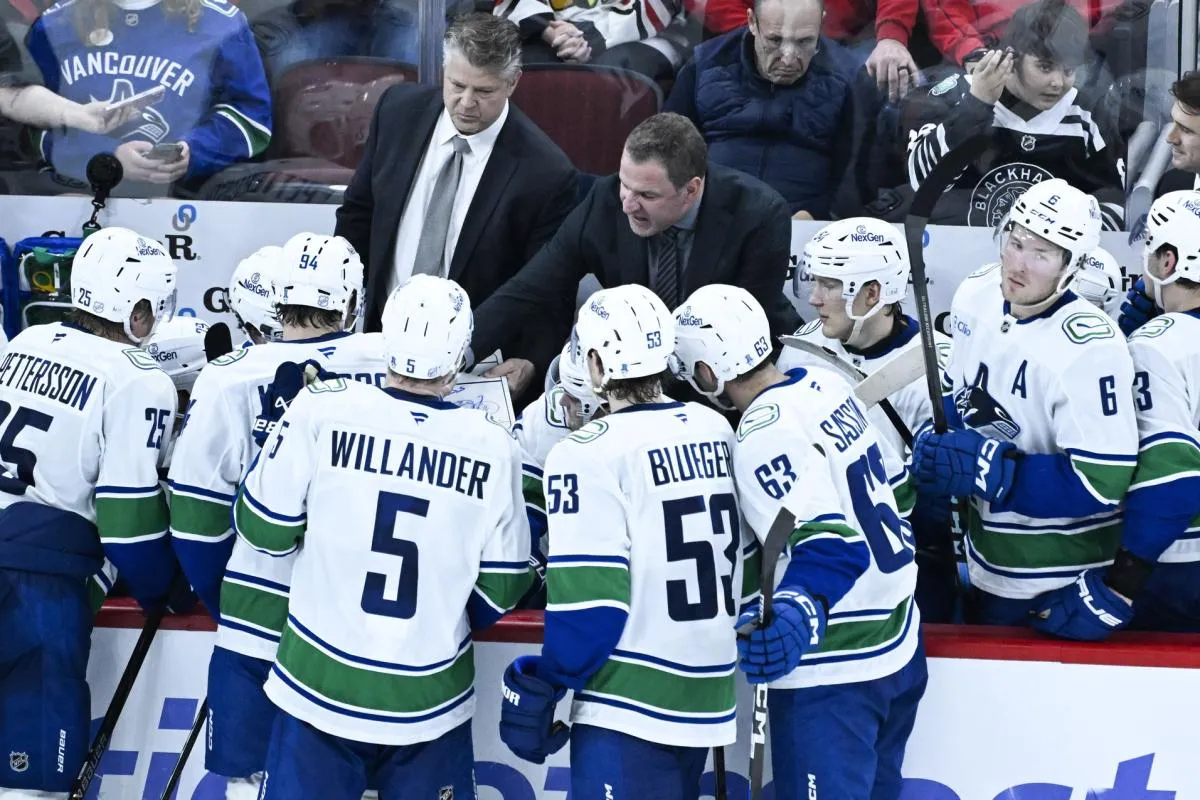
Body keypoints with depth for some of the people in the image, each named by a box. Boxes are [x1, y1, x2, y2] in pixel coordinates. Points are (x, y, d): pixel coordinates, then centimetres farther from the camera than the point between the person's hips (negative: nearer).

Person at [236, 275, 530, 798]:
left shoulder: (322, 411, -14)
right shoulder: (492, 448, -10)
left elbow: (265, 530, -5)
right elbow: (500, 590, -1)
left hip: (320, 689, 0)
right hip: (430, 706, 1)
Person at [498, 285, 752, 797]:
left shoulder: (591, 454, -15)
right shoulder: (717, 433, 7)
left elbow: (588, 600, -17)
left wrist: (542, 687, -7)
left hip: (627, 710, -8)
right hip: (707, 698, 8)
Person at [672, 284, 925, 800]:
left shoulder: (764, 439, -20)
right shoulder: (826, 384, 5)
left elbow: (831, 544, -27)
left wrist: (797, 609, -43)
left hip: (835, 676, -9)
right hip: (901, 646, 9)